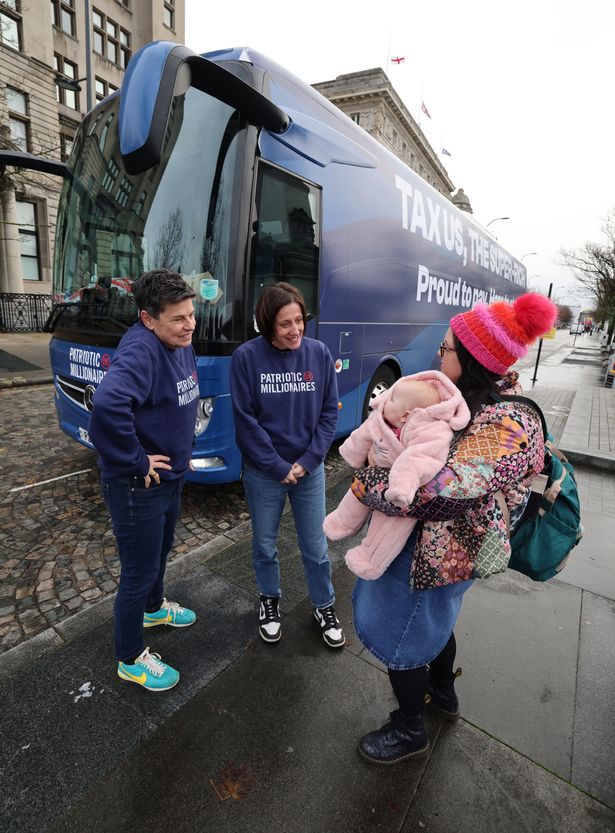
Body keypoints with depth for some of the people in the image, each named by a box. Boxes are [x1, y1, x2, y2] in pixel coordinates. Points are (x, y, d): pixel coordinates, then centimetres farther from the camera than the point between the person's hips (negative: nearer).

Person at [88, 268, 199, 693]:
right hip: (138, 486, -9)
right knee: (139, 571, 10)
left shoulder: (181, 344, 1)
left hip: (172, 476, 9)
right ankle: (131, 658, 35)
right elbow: (107, 405, -45)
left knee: (161, 550, 29)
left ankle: (153, 608, 58)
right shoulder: (140, 351, -27)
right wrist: (136, 462, -32)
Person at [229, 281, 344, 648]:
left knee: (316, 546, 14)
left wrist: (306, 462, -9)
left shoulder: (319, 353, -6)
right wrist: (278, 467, -12)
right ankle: (270, 600, 45)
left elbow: (329, 412, -2)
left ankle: (325, 606, 39)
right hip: (264, 472, -1)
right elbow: (245, 419, -11)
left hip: (310, 469, 1)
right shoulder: (247, 357, -12)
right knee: (265, 544, 18)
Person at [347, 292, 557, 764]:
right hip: (440, 541, 9)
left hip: (441, 549, -9)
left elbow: (445, 497, -36)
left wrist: (368, 485, -26)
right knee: (432, 619, 31)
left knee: (396, 634, 11)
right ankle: (444, 693, 59)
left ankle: (410, 731, 39)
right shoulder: (472, 401, -1)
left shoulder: (505, 425, -30)